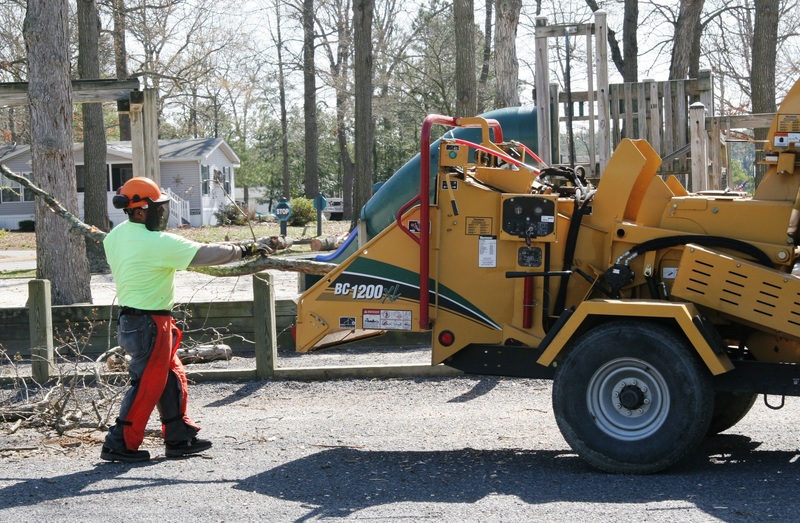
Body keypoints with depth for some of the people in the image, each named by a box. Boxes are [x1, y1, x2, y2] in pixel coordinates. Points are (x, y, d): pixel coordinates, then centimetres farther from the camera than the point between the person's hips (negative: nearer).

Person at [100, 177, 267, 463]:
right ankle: (119, 444, 4)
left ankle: (179, 438, 22)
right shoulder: (158, 243, -21)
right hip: (150, 324, -10)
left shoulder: (116, 235, 5)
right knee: (147, 384, -1)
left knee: (172, 377, 16)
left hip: (130, 318, 10)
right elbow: (205, 254, -20)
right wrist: (243, 249, -8)